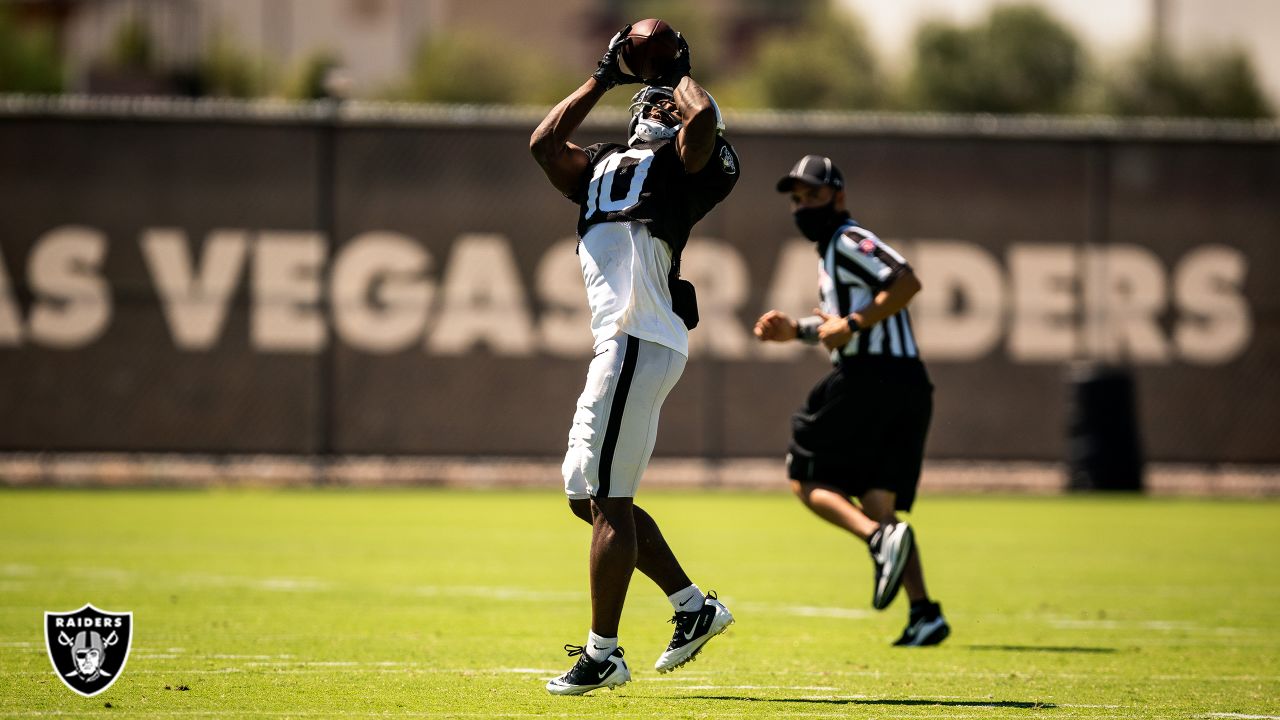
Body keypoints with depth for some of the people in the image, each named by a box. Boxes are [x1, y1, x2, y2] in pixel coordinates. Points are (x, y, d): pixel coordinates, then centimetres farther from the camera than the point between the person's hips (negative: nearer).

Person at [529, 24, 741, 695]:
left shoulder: (684, 162, 1)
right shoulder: (602, 166, 24)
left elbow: (705, 117, -19)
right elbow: (543, 141, 19)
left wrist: (679, 73, 1)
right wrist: (604, 77, 21)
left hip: (640, 341, -9)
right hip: (624, 344, 9)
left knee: (607, 499, -8)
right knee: (588, 494, 14)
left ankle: (602, 653, -4)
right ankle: (694, 605, 20)